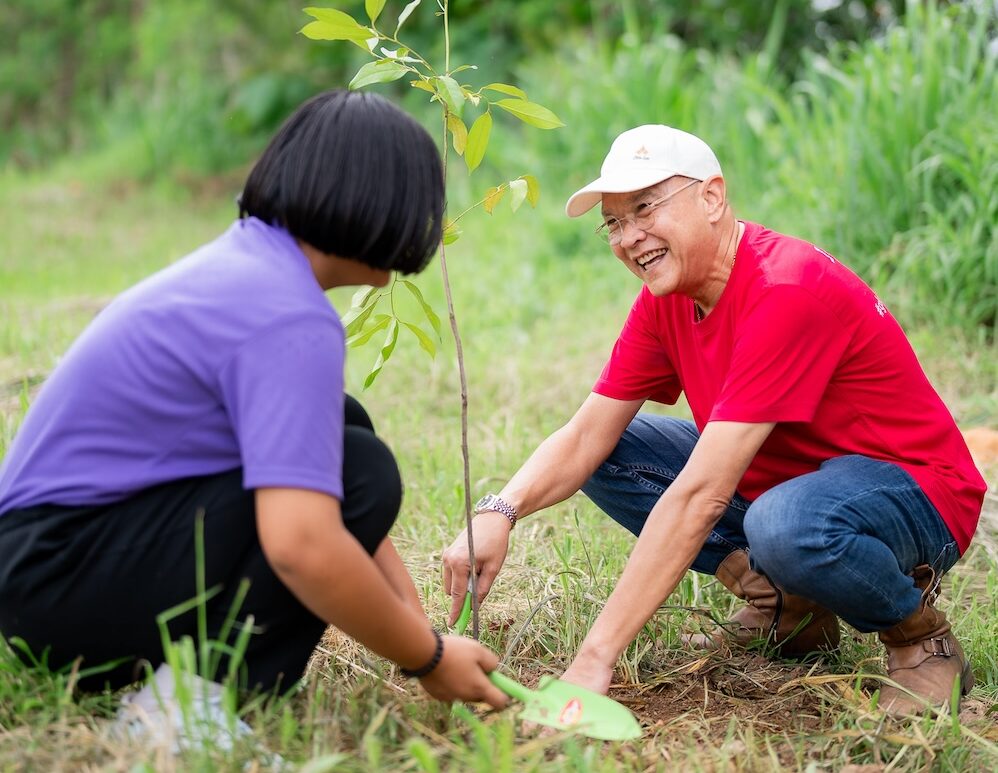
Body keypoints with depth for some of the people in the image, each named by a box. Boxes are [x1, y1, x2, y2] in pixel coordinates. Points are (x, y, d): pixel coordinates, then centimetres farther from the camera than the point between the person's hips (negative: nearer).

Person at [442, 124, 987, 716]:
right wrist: (499, 512, -25)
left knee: (784, 525, -41)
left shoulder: (786, 292, -29)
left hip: (915, 493, -8)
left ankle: (918, 629, -8)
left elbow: (698, 494, -35)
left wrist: (595, 657, -36)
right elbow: (587, 435, -2)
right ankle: (786, 606, 2)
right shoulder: (667, 297, -2)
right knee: (608, 455, -2)